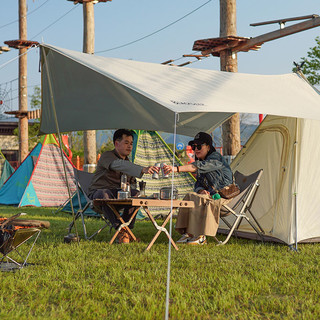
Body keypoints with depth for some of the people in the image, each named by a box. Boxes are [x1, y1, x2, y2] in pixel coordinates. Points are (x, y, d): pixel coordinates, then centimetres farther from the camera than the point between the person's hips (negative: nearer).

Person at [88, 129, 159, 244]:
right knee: (106, 195, -41)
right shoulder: (107, 156, -10)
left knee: (137, 194, -21)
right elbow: (120, 165, -32)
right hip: (98, 192, -6)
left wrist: (128, 189, -5)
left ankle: (127, 229, -17)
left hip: (118, 192, 6)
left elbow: (132, 183, 22)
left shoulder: (127, 161, 16)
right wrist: (143, 170, -47)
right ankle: (120, 229, -38)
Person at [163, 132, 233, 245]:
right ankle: (188, 233, -16)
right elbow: (198, 183, 13)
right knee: (190, 196, -15)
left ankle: (201, 237, -23)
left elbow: (197, 167, -32)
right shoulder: (203, 161, 14)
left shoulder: (216, 158, -15)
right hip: (211, 194, 8)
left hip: (224, 196, -8)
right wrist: (201, 190, -13)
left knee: (198, 199, -30)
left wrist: (176, 169, -43)